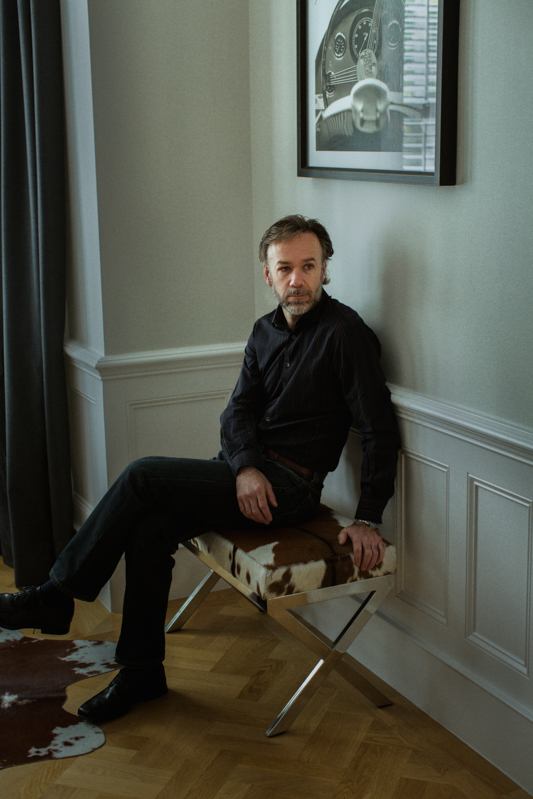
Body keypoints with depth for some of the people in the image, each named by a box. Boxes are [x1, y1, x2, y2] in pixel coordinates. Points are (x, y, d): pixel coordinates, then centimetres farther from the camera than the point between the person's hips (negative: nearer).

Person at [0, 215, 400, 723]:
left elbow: (379, 431, -14)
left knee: (142, 475, -17)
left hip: (290, 487, -7)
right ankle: (141, 671, 2)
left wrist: (368, 519, -18)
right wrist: (246, 467, -16)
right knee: (149, 528, -14)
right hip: (249, 468, 7)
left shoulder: (345, 332, -12)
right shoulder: (266, 331, 11)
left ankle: (56, 597, -4)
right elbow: (237, 411, 5)